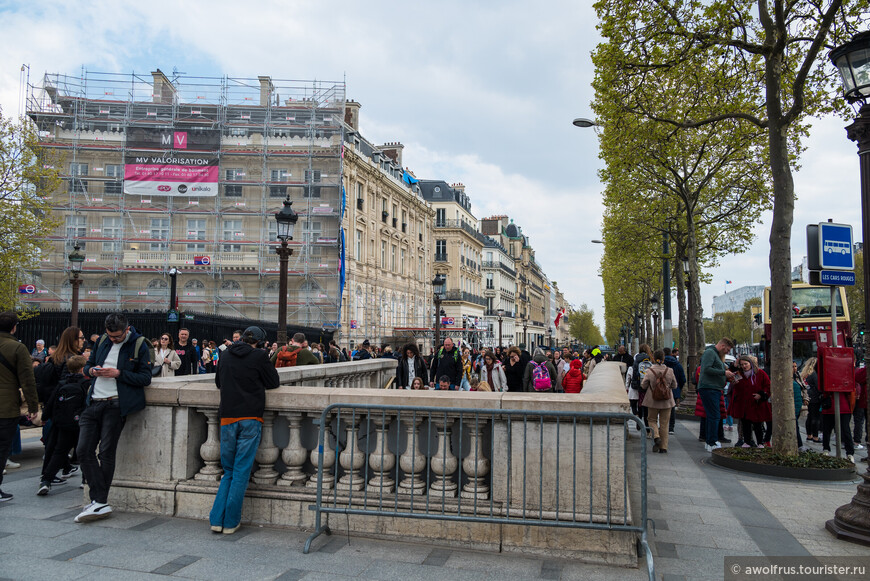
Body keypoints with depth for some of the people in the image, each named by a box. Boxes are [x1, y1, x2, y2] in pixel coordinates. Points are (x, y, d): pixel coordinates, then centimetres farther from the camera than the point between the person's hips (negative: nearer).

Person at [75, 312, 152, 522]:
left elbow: (145, 378, -8)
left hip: (116, 404, -6)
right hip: (94, 403, 6)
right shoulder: (103, 340, 11)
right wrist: (92, 370, -2)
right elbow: (88, 365, 21)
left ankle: (100, 502, 7)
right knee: (83, 450, 0)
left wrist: (119, 374, -18)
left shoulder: (139, 345, -5)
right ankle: (100, 503, 5)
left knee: (106, 452, -3)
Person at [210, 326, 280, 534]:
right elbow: (273, 382, 3)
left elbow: (218, 382, 22)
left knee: (228, 471, 15)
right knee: (241, 472, 2)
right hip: (250, 418, -4)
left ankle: (217, 519, 10)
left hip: (228, 417, 4)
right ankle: (231, 522, 6)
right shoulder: (259, 356, -4)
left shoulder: (227, 354, 10)